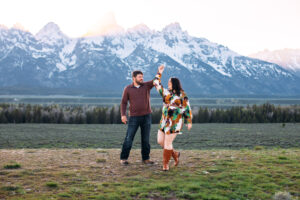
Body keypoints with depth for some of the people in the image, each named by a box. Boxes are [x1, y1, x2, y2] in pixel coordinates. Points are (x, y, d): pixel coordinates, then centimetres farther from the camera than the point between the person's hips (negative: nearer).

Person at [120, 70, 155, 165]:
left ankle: (146, 158, 15)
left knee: (146, 139, 6)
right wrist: (123, 115, -9)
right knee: (129, 138, -2)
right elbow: (124, 102, 1)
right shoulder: (128, 89, 0)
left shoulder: (146, 85, 4)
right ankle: (123, 158, 8)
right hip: (134, 117, -2)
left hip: (146, 116, 2)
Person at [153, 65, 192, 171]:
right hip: (165, 120, 6)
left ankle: (165, 164, 6)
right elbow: (156, 84, 19)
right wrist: (159, 73, 21)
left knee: (168, 142, -6)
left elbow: (187, 109, -1)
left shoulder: (182, 95, -4)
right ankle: (175, 154, 27)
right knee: (160, 141, 7)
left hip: (175, 121, -6)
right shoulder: (166, 93, 10)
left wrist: (189, 122, -2)